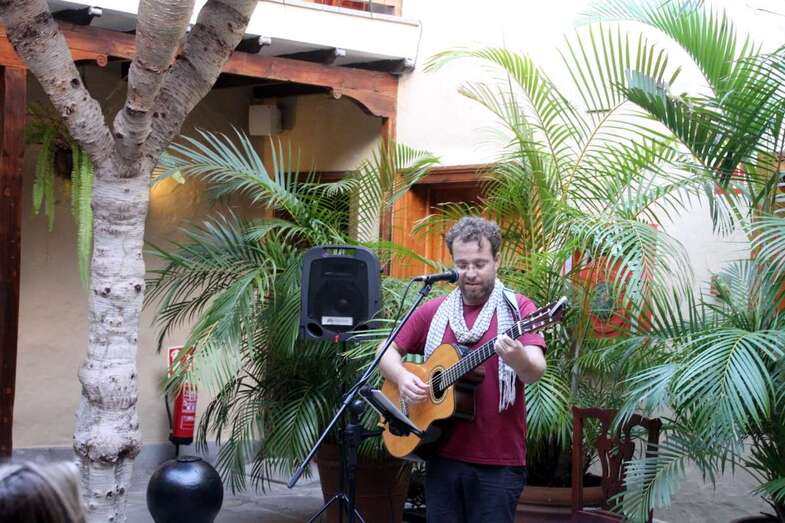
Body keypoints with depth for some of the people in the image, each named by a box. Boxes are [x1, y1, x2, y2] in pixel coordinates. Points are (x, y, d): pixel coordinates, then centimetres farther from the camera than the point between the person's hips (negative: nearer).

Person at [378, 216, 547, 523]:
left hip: (498, 462, -3)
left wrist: (518, 359, -38)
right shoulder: (433, 311, 9)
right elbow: (386, 351, 14)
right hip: (443, 455, 4)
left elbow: (535, 373, -15)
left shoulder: (518, 308, -2)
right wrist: (401, 377, -8)